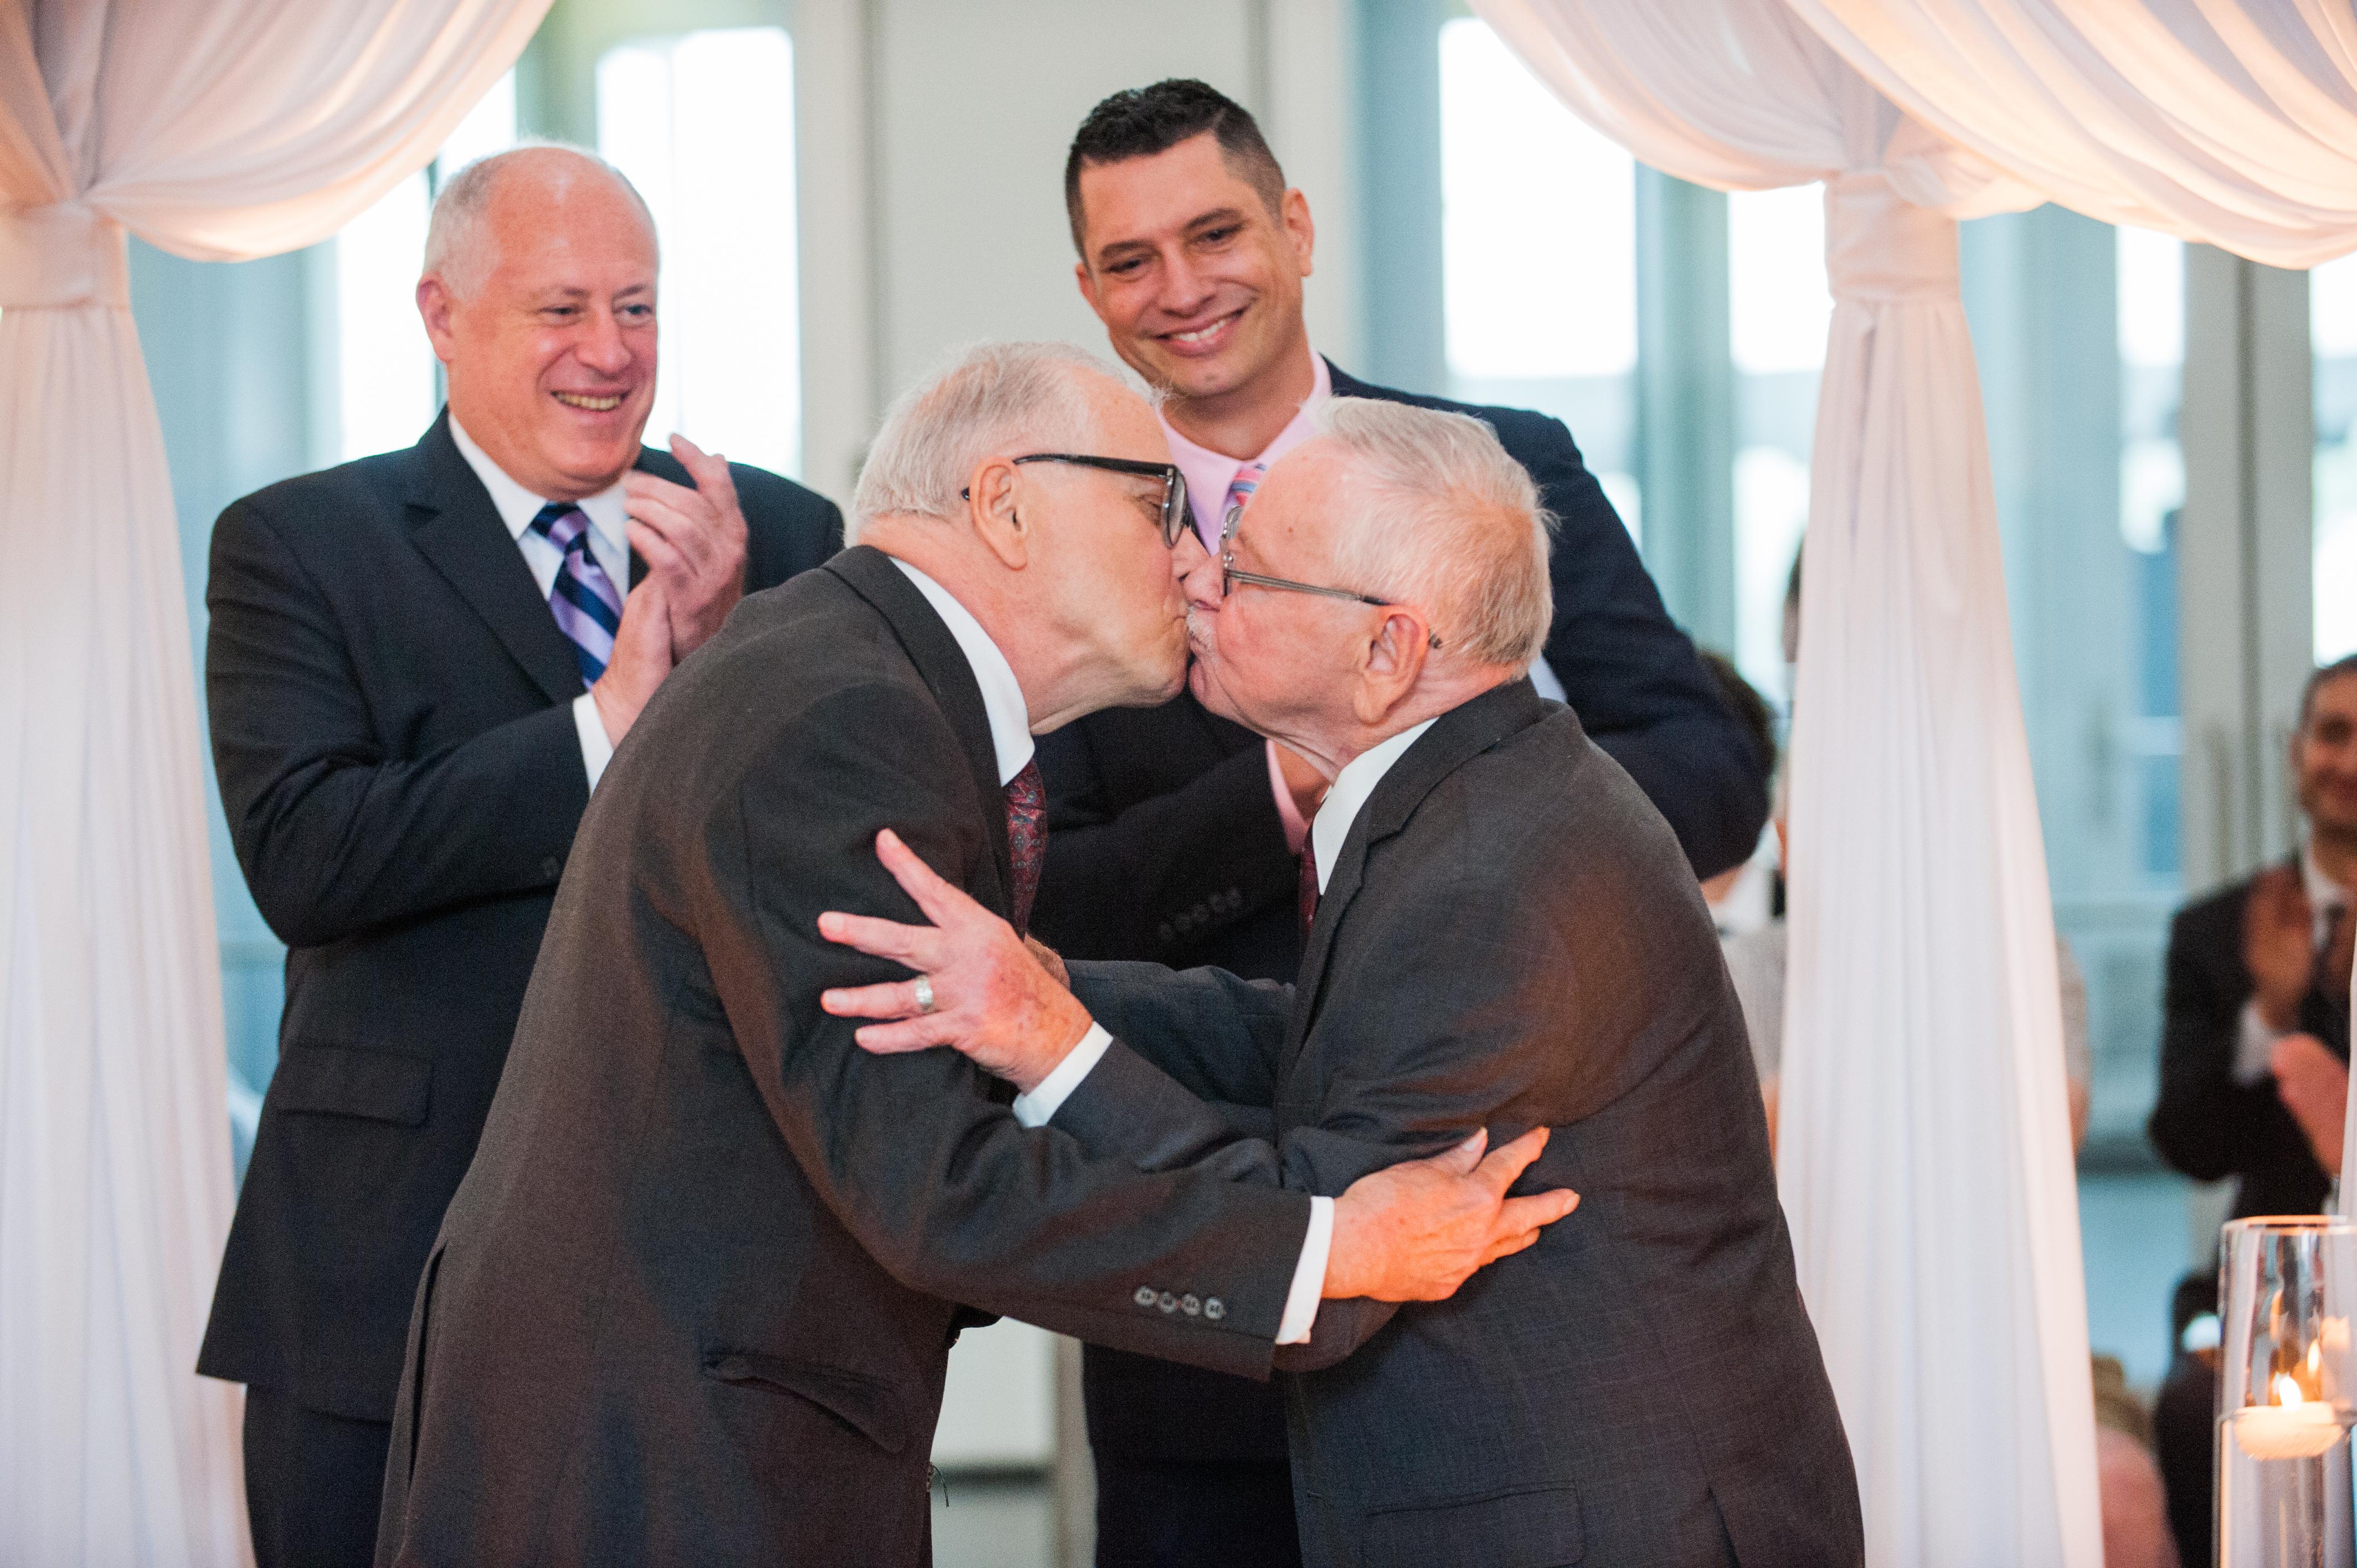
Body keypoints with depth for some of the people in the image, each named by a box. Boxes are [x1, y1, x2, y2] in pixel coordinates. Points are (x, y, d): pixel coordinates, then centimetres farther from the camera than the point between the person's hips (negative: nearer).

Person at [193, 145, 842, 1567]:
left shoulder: (783, 541, 9)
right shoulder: (298, 548, 1)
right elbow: (303, 857, -14)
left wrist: (728, 646, -15)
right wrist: (605, 728, -18)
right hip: (400, 1277, -2)